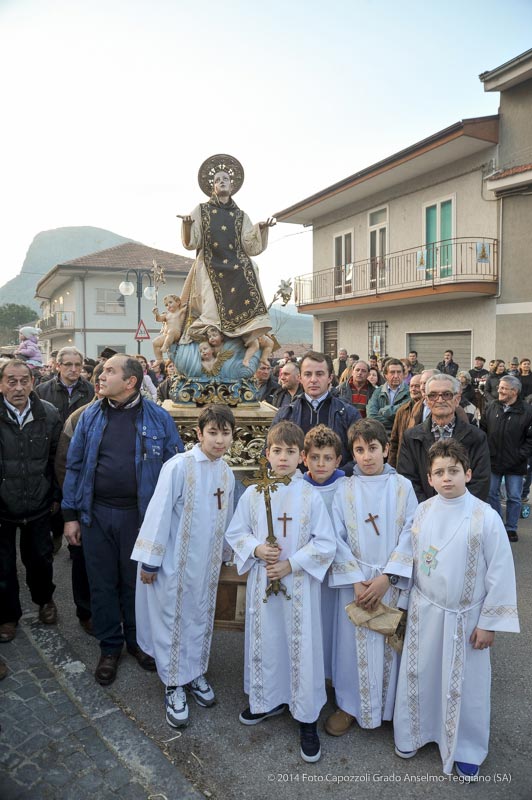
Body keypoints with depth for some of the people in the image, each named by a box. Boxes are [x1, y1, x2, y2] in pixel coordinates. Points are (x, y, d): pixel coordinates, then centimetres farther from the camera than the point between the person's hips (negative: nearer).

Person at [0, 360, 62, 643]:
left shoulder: (48, 415, -6)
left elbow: (56, 458, 3)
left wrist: (56, 495, 5)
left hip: (38, 505, 2)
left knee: (40, 558, 18)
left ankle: (44, 599, 44)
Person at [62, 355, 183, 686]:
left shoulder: (159, 418, -7)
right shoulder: (91, 416, 0)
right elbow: (75, 466, 5)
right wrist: (71, 515, 3)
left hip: (140, 515, -2)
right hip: (97, 514, 2)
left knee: (136, 581, 14)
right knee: (102, 584, 13)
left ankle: (137, 640, 37)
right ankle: (110, 646, 34)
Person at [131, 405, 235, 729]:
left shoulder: (227, 473, -1)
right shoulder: (179, 466, -21)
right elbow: (159, 513, -17)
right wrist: (150, 560, -13)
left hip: (207, 562, 6)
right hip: (175, 561, -5)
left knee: (202, 618, 19)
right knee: (173, 620, 9)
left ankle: (195, 673, 39)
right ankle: (174, 685, 28)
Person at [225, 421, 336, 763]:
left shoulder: (311, 497, -9)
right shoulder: (253, 494, -2)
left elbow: (325, 543, -7)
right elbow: (236, 533, 5)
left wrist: (291, 563, -14)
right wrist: (256, 549, -13)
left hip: (299, 583, -2)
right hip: (262, 580, 3)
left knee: (303, 645, 4)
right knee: (264, 641, 15)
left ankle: (307, 718, 23)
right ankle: (268, 700, 40)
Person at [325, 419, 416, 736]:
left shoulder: (402, 487, -3)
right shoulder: (345, 489, -2)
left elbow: (410, 535, -6)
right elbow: (337, 538, -3)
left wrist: (386, 578, -14)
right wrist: (355, 580, -12)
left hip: (392, 581, 0)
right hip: (356, 580, 0)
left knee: (390, 642, 8)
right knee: (354, 642, 7)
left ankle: (390, 705, 30)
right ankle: (350, 705, 26)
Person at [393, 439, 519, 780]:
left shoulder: (486, 517, -17)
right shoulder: (422, 512, -7)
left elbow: (501, 573, -12)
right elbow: (410, 559, 3)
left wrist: (489, 622, -9)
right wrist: (407, 604, 8)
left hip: (465, 618, -2)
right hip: (425, 612, 3)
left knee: (465, 685, 12)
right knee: (419, 675, 16)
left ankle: (466, 749, 35)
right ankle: (413, 732, 40)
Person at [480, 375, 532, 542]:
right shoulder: (491, 408, 0)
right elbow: (482, 431, 6)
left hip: (515, 465, -3)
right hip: (493, 462, 3)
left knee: (514, 497, 9)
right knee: (491, 494, 12)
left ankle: (511, 528, 25)